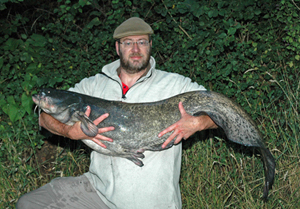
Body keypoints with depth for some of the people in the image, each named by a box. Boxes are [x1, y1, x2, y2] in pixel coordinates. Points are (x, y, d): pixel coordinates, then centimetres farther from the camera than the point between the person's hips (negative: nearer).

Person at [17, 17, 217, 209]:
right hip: (100, 187, 3)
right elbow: (46, 115, 1)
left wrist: (197, 123, -24)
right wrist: (72, 131, -22)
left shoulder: (175, 85, -1)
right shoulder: (93, 85, 6)